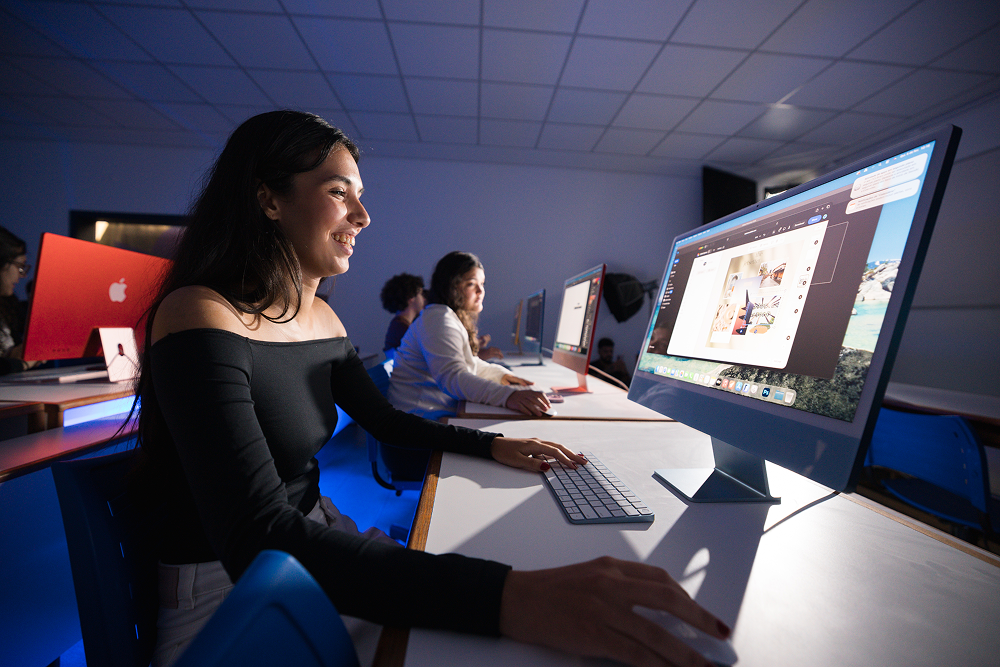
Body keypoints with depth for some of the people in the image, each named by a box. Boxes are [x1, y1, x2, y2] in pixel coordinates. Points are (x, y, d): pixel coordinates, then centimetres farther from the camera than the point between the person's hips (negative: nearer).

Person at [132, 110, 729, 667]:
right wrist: (507, 599, -42)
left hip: (315, 543, 6)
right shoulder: (200, 316, -23)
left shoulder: (322, 316, 0)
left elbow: (385, 419, 6)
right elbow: (258, 539, -32)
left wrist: (494, 445, -6)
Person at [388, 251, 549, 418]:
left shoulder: (456, 319, 16)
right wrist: (507, 395, -42)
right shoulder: (438, 318, -16)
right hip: (424, 416, -9)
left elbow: (469, 363, 25)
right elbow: (452, 377, -30)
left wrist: (500, 374, 8)